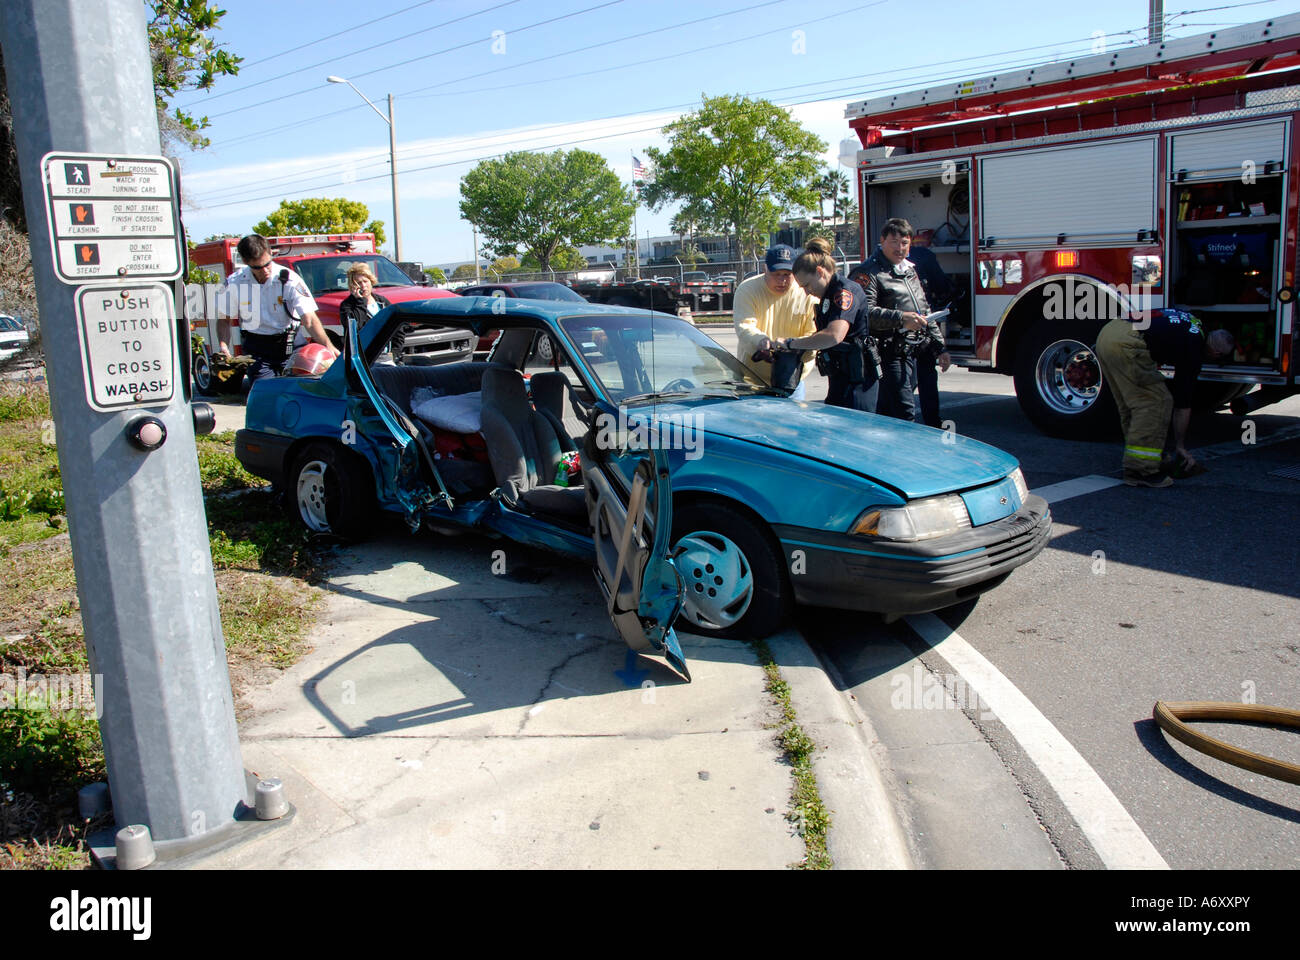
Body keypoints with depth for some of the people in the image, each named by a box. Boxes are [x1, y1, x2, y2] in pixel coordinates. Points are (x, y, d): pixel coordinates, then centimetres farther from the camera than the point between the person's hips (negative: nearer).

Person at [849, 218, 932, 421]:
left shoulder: (910, 270, 20)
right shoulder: (868, 272, -9)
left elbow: (924, 311, 27)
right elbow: (865, 312, -23)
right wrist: (901, 318, -30)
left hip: (909, 356, 8)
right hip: (889, 356, -8)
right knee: (904, 414, -14)